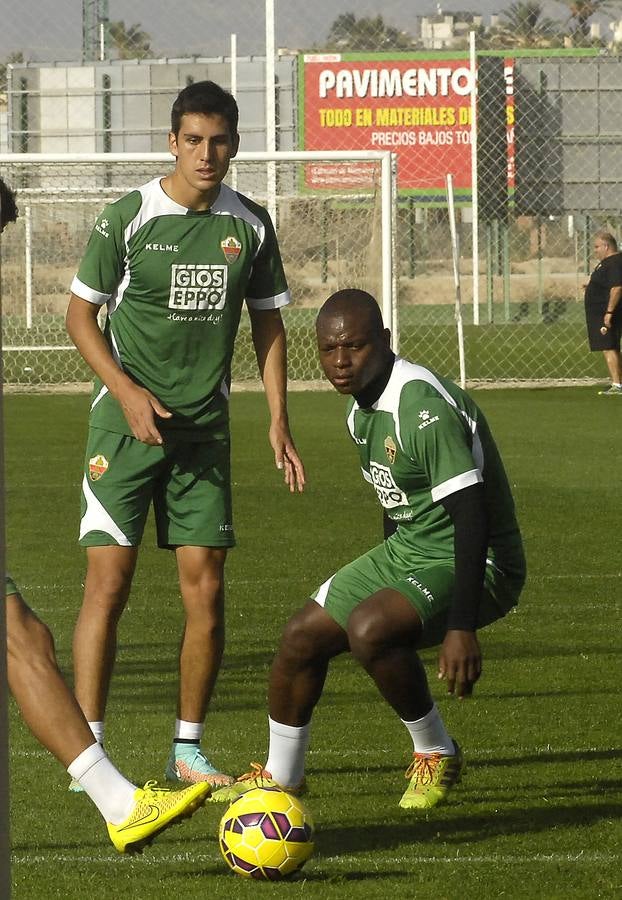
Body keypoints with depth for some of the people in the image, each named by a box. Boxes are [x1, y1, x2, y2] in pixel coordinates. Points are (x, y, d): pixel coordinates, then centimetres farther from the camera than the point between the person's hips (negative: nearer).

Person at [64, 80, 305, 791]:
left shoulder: (249, 225, 4)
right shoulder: (127, 218, -8)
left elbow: (267, 323, 13)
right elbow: (80, 314, -2)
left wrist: (278, 423, 6)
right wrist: (128, 393, -14)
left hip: (205, 427, 4)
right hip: (125, 421, -4)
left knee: (206, 587, 1)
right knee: (108, 580, -9)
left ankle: (187, 751, 12)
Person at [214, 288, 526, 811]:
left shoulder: (425, 408, -26)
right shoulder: (360, 409, 5)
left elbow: (471, 516, -30)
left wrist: (461, 627, -34)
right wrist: (382, 580, 26)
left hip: (474, 563, -10)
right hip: (408, 551, 10)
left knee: (368, 628, -32)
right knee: (303, 636, 8)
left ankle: (437, 755, -9)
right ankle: (280, 776, 30)